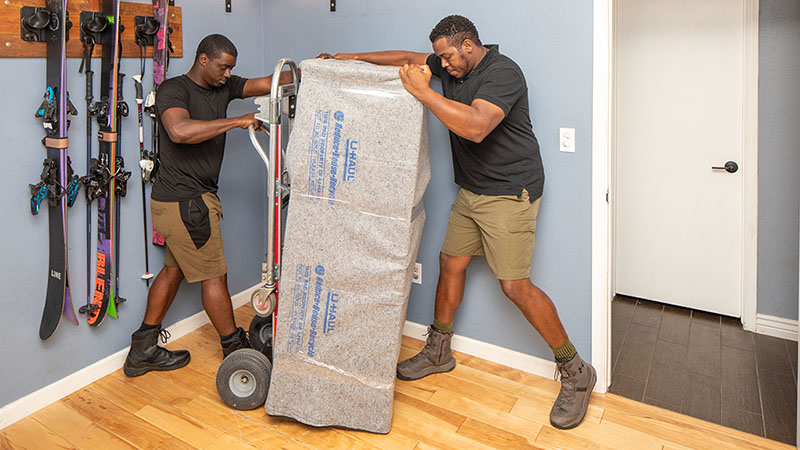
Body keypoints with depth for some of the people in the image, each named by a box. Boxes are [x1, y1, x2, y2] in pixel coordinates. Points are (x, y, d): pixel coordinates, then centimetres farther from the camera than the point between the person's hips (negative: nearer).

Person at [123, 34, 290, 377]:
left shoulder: (222, 87, 11)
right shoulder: (174, 90, -13)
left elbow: (266, 83, 5)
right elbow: (180, 131, -33)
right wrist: (237, 121, -30)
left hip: (192, 198, 9)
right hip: (184, 202, -9)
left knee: (174, 269, 16)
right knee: (213, 275, 2)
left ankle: (142, 351, 28)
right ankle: (235, 348, 19)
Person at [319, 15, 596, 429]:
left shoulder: (502, 73, -18)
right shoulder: (451, 66, 9)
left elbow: (476, 127, -34)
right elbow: (410, 58, 20)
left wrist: (422, 91, -28)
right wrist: (353, 58, 16)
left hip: (509, 191, -9)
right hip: (470, 190, 9)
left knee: (515, 285, -11)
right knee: (450, 263, 11)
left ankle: (576, 373, 7)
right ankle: (438, 351, 29)